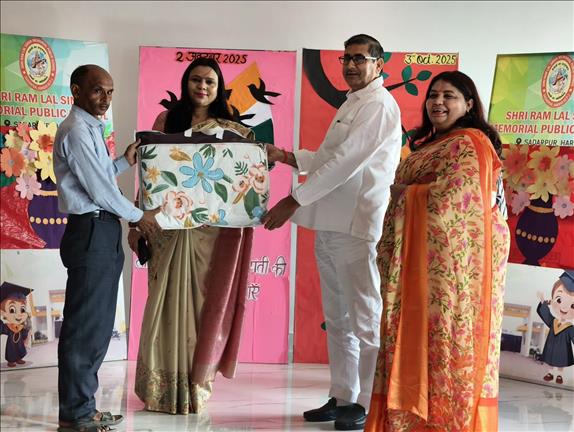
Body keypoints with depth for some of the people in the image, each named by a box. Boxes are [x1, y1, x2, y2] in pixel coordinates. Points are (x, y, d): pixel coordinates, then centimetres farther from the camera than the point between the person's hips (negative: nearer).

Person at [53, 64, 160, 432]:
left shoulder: (91, 129, 19)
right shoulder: (77, 131, -13)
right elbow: (98, 189, -15)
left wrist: (124, 162, 14)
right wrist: (138, 215, -5)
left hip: (104, 234, 10)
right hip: (91, 232, -10)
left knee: (98, 325, 14)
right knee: (84, 325, -4)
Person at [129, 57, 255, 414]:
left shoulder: (231, 131, 7)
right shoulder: (166, 121, 7)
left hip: (211, 228, 0)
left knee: (202, 302, 3)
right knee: (167, 302, 1)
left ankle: (194, 385, 13)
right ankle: (163, 386, 9)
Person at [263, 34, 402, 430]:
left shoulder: (378, 106, -9)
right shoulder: (351, 105, 21)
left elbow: (345, 162, -17)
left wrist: (294, 202, -16)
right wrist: (285, 156, 15)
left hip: (356, 224, -9)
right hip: (328, 224, 10)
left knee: (363, 318, -3)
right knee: (337, 319, 13)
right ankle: (342, 397, 21)